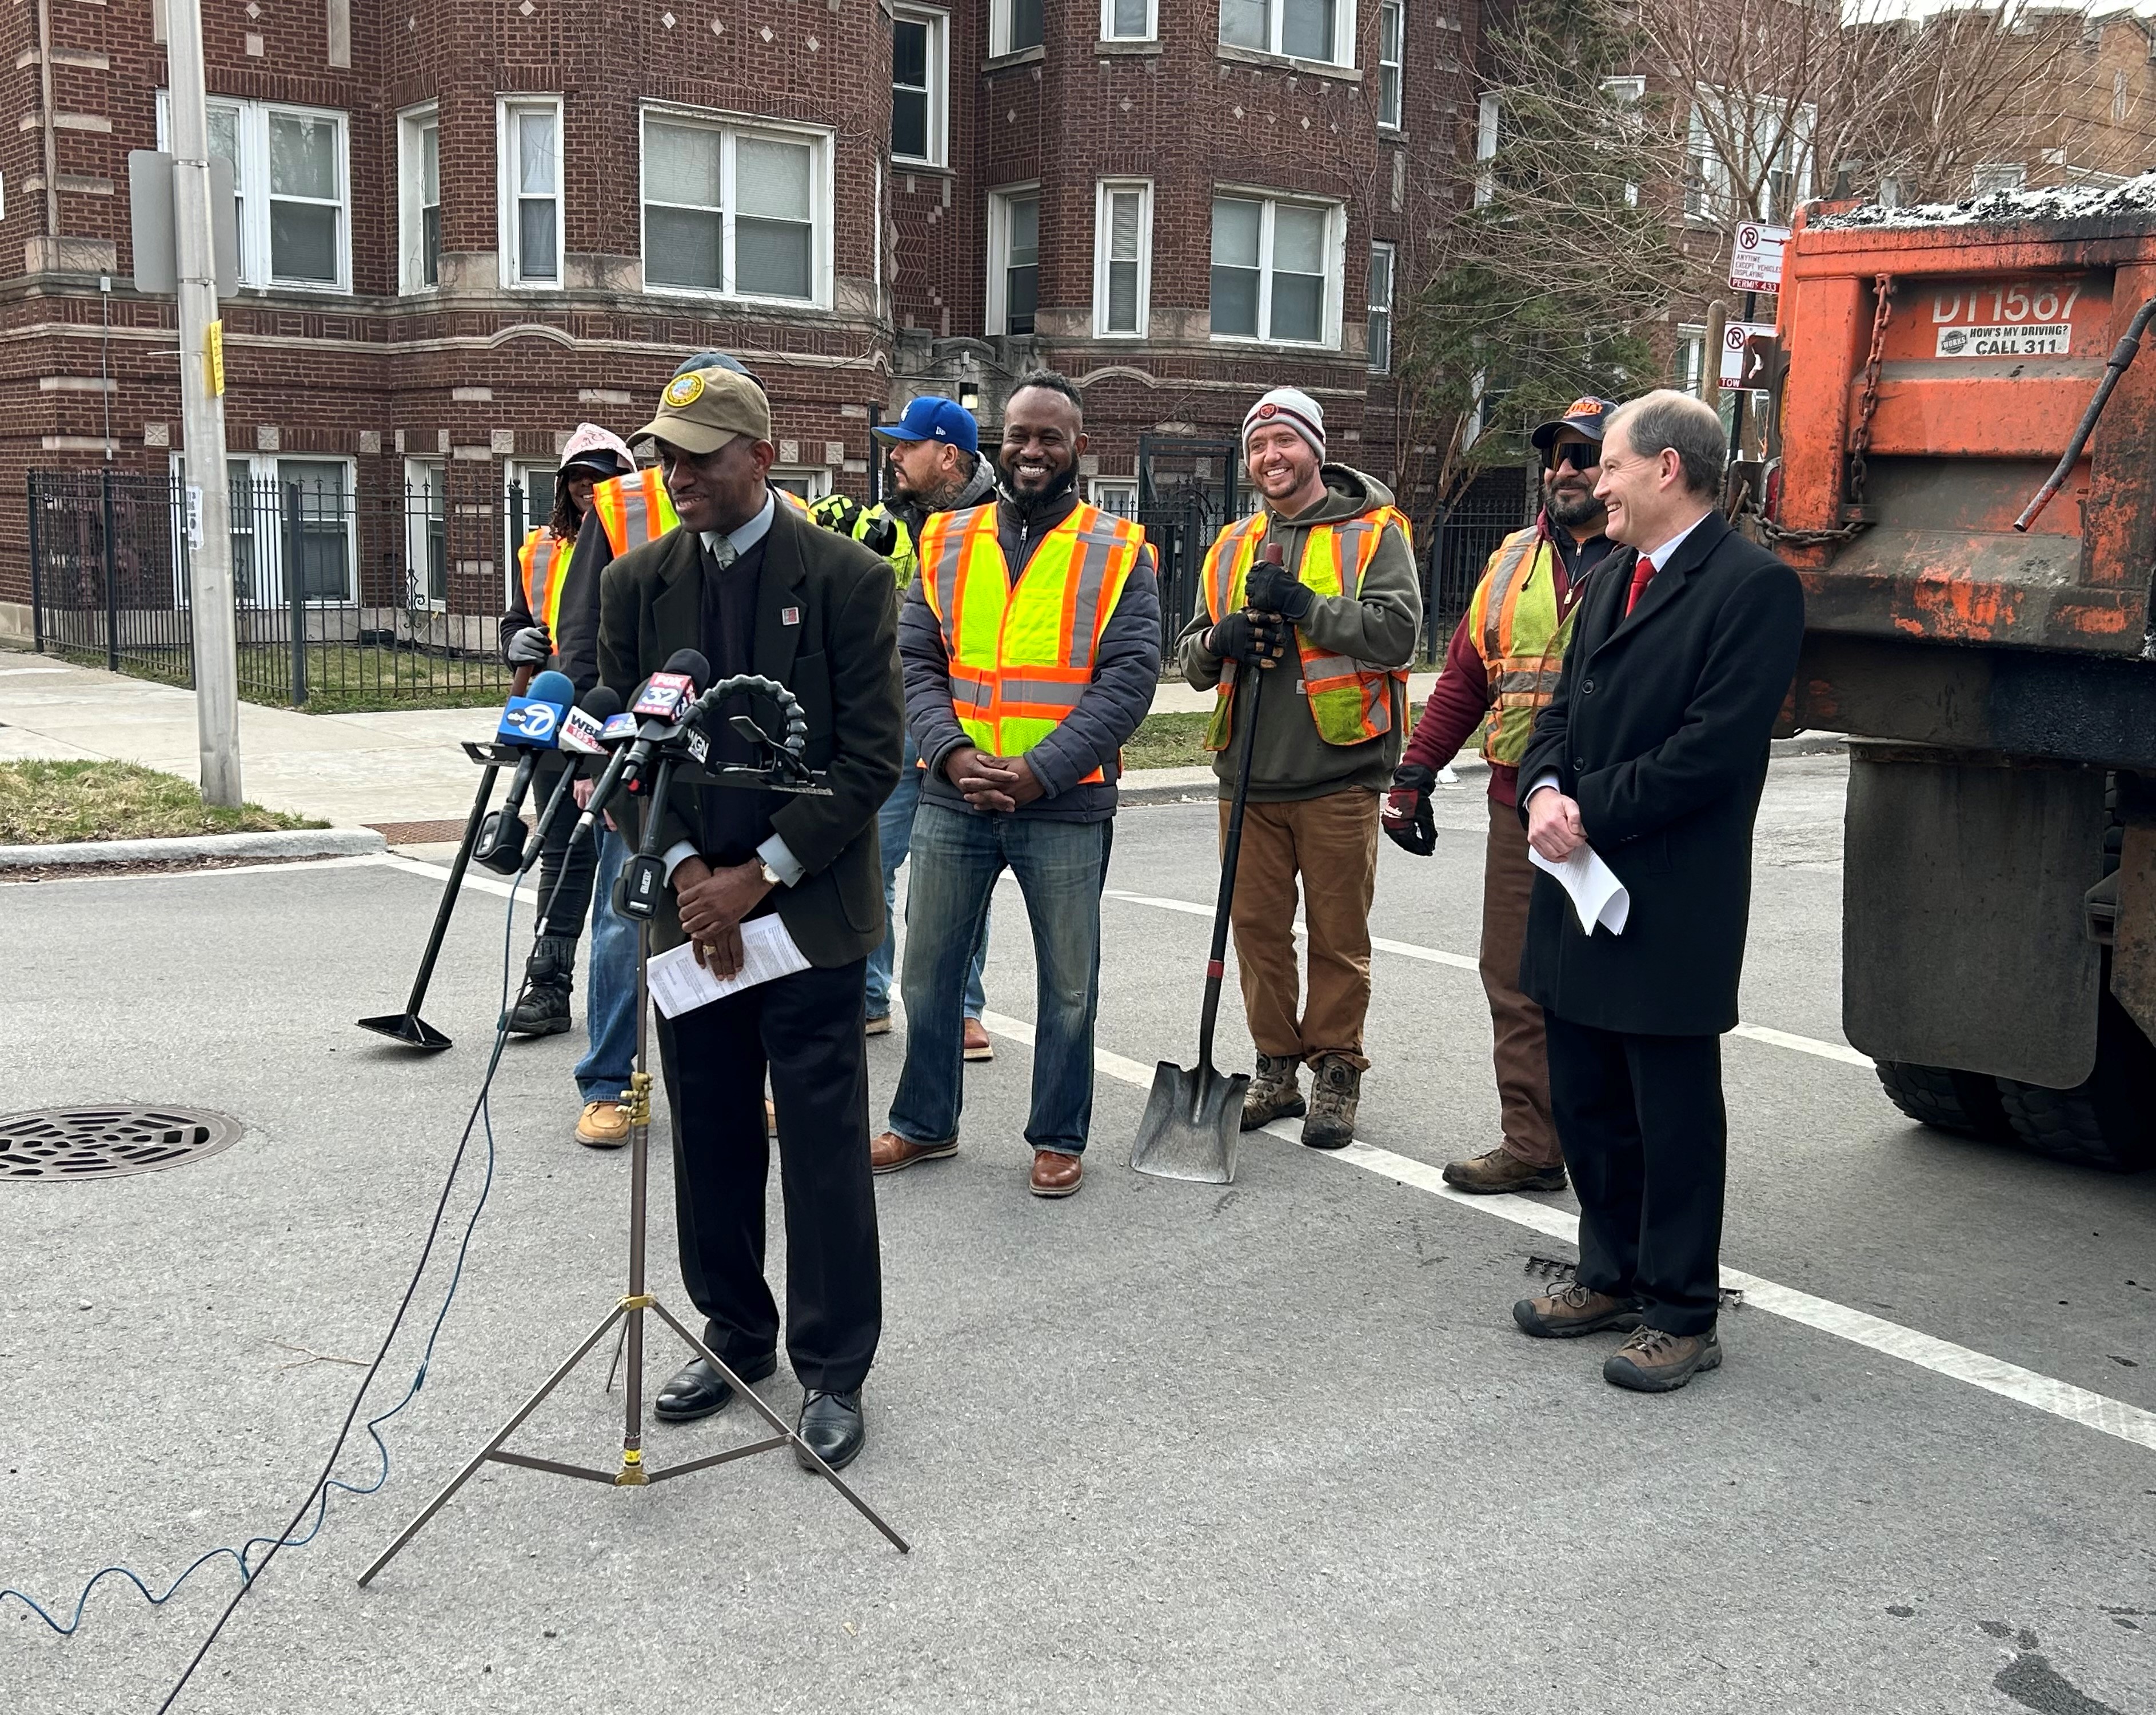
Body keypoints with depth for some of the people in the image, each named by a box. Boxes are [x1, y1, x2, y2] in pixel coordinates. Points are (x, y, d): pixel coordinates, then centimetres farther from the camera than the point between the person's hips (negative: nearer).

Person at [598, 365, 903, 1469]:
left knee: (824, 1148, 0)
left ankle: (834, 1371, 13)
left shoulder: (847, 579, -6)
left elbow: (870, 759, -8)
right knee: (710, 1141, 12)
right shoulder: (636, 584, 6)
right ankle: (736, 1338, 30)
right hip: (692, 909, 4)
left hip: (808, 912, -4)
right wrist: (685, 874, -7)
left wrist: (761, 874, -13)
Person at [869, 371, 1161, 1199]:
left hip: (1066, 807, -3)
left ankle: (1059, 1138, 25)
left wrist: (1039, 772, -17)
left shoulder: (1119, 554, -1)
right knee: (928, 970, 13)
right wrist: (952, 755, -14)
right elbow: (915, 660, 3)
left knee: (1068, 984, 9)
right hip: (951, 798, 3)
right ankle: (925, 1122, 30)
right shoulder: (947, 542, 7)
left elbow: (1128, 679, -8)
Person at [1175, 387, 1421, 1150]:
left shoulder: (1373, 531, 0)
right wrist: (1217, 642, -6)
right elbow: (1191, 660, 17)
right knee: (1258, 926, 10)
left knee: (1339, 935, 3)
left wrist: (1306, 605, -19)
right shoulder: (1233, 547, 16)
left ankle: (1336, 1073, 16)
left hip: (1337, 774, -5)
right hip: (1249, 775, 5)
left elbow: (1397, 632, -14)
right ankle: (1276, 1069, 23)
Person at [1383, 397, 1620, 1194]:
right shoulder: (1514, 561, 15)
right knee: (1517, 983, 8)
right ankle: (1533, 1144, 18)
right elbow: (1464, 678, 16)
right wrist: (1413, 777, 12)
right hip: (1519, 807, 6)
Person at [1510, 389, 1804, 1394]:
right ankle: (1613, 1277, 32)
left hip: (1672, 905, -8)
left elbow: (1715, 746, -19)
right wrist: (1545, 792, -5)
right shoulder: (1609, 584, 16)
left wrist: (1589, 813, -15)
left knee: (1674, 1113, 2)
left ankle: (1681, 1315, 15)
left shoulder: (1754, 586, -12)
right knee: (1585, 1099, 16)